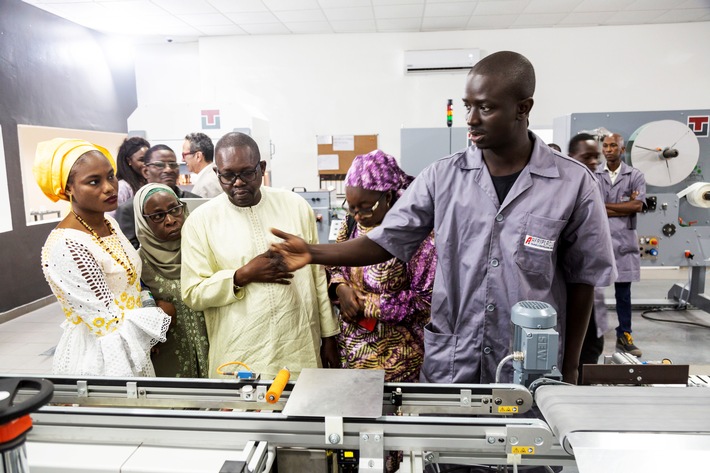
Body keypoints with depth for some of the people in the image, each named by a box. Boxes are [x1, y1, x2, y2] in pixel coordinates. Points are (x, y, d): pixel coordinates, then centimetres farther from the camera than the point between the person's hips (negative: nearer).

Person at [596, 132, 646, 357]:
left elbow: (637, 206, -8)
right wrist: (624, 207, -8)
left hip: (624, 241, 1)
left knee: (623, 291, 8)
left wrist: (605, 206, -7)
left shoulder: (635, 175, 5)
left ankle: (624, 337, 18)